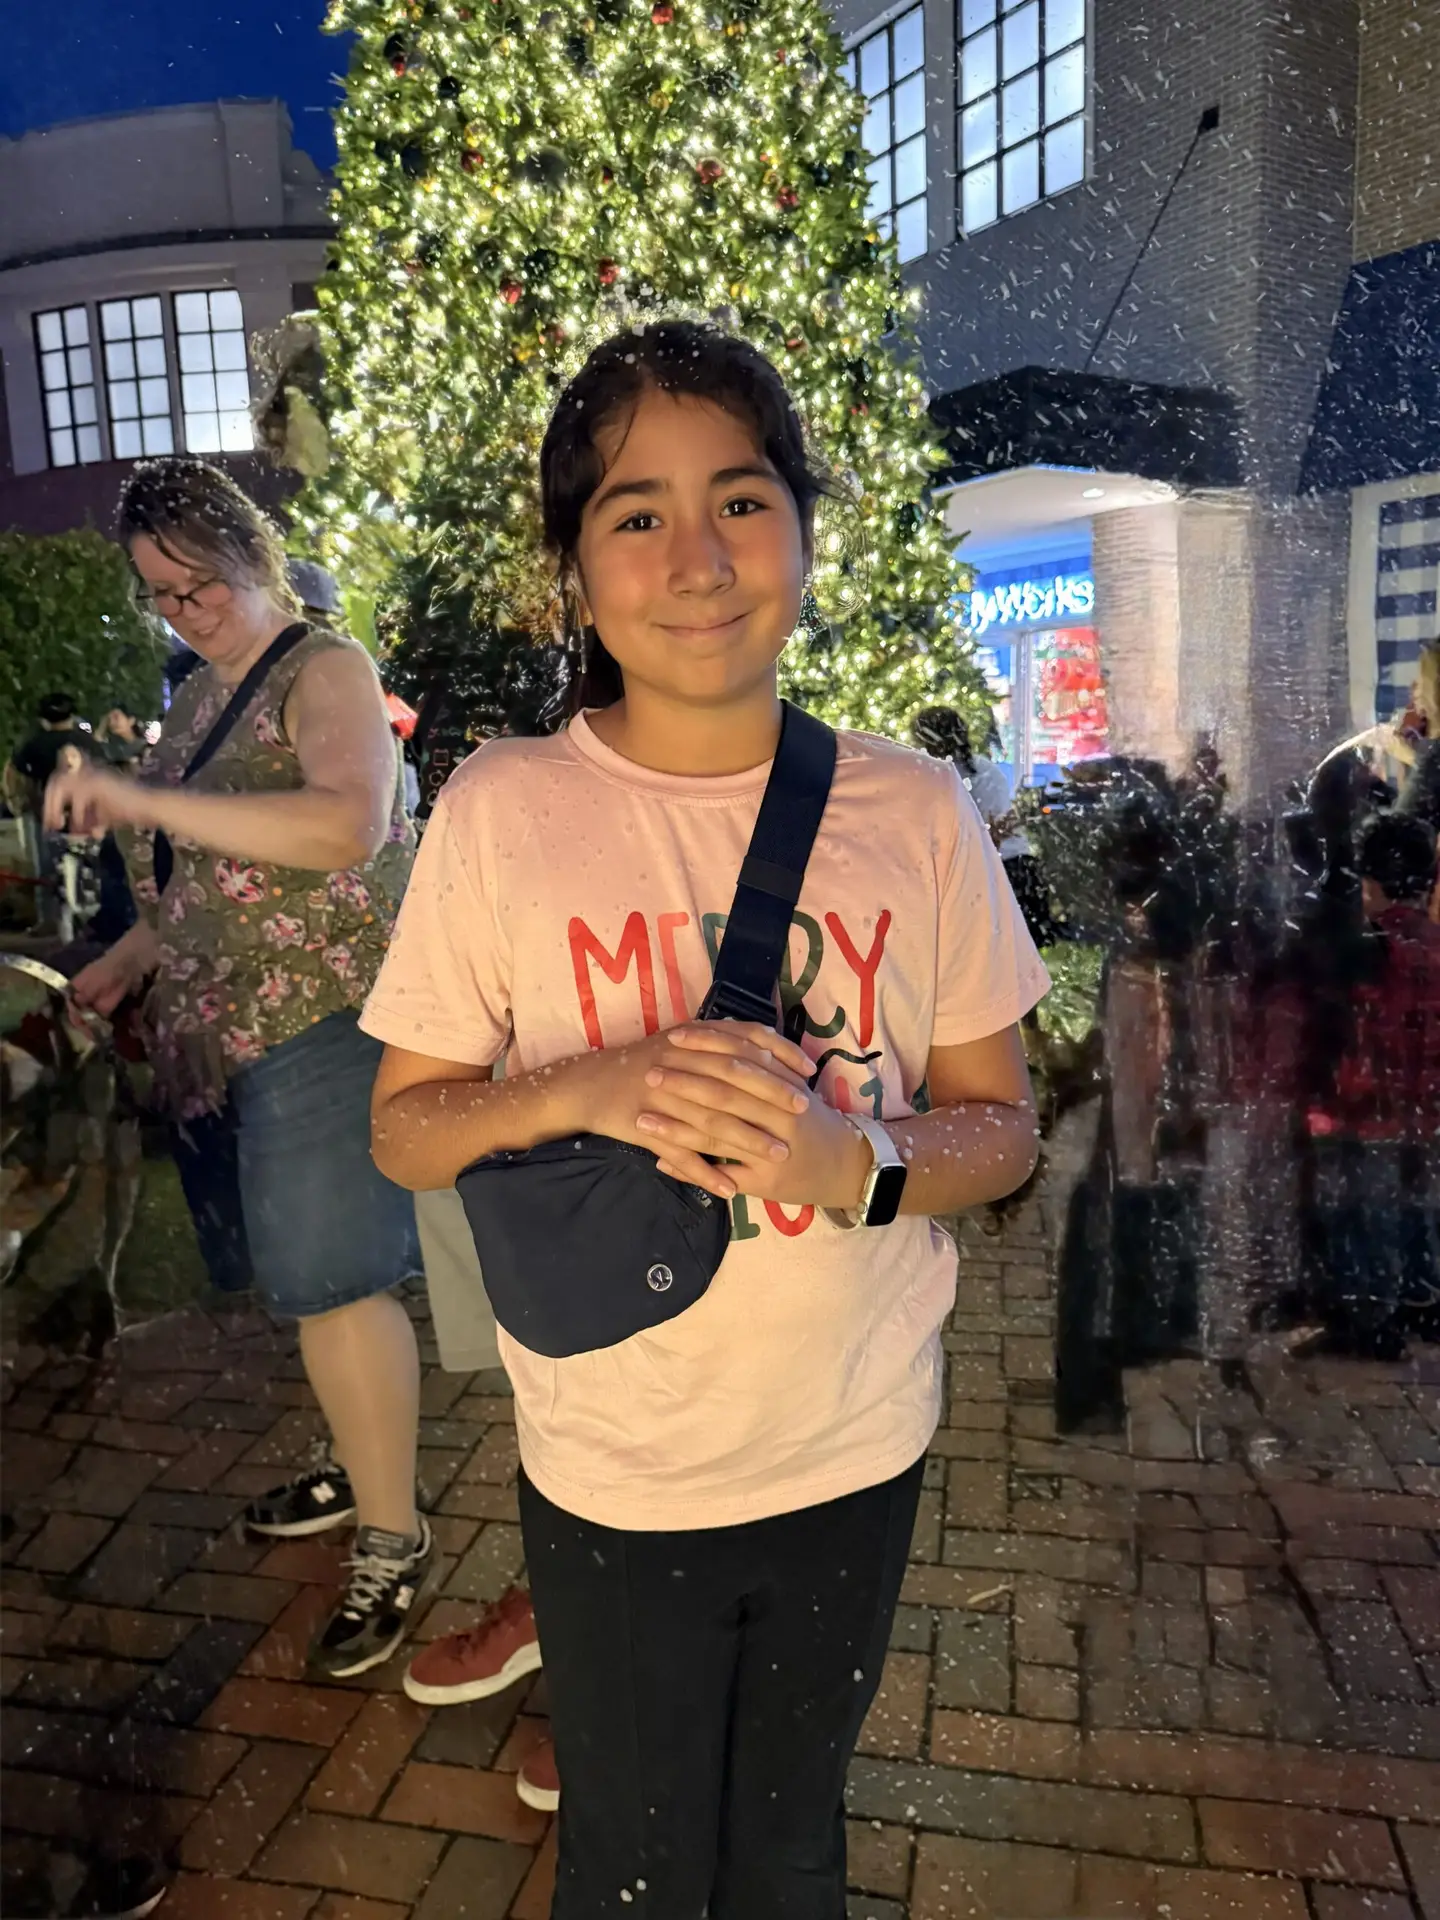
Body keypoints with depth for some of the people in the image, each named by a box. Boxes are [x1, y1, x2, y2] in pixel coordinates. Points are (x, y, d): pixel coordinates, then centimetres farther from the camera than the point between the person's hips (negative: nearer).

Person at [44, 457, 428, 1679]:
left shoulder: (325, 671, -8)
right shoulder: (201, 696, 17)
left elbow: (346, 826, -27)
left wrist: (141, 798, -27)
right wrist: (126, 964, 13)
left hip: (327, 1018, -8)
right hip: (227, 1031, 8)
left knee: (332, 1280, -5)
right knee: (301, 1271, 15)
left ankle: (393, 1536, 11)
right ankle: (366, 1462, 35)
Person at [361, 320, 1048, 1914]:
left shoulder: (912, 810, -8)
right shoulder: (499, 811, -12)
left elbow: (999, 1126, -2)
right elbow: (402, 1130, -5)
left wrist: (854, 1160, -23)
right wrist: (585, 1092, -25)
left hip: (858, 1449, 2)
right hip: (613, 1470, -1)